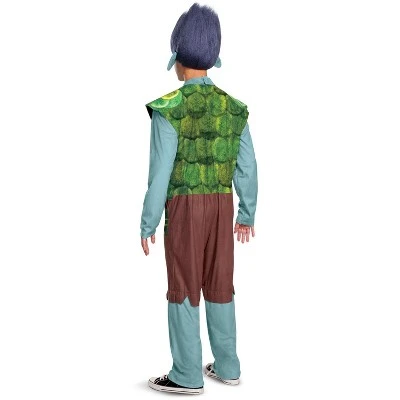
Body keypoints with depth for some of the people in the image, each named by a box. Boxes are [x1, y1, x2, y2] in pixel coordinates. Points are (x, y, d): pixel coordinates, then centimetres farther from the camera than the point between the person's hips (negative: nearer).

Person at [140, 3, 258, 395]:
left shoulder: (168, 109, -14)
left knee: (183, 289, 3)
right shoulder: (234, 108, 3)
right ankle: (227, 366, 21)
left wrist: (147, 224, -7)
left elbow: (160, 172, -15)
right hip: (221, 205, 5)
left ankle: (187, 375, 10)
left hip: (185, 206, -5)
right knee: (219, 286, 13)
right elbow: (247, 168, 6)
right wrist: (247, 214, 17)